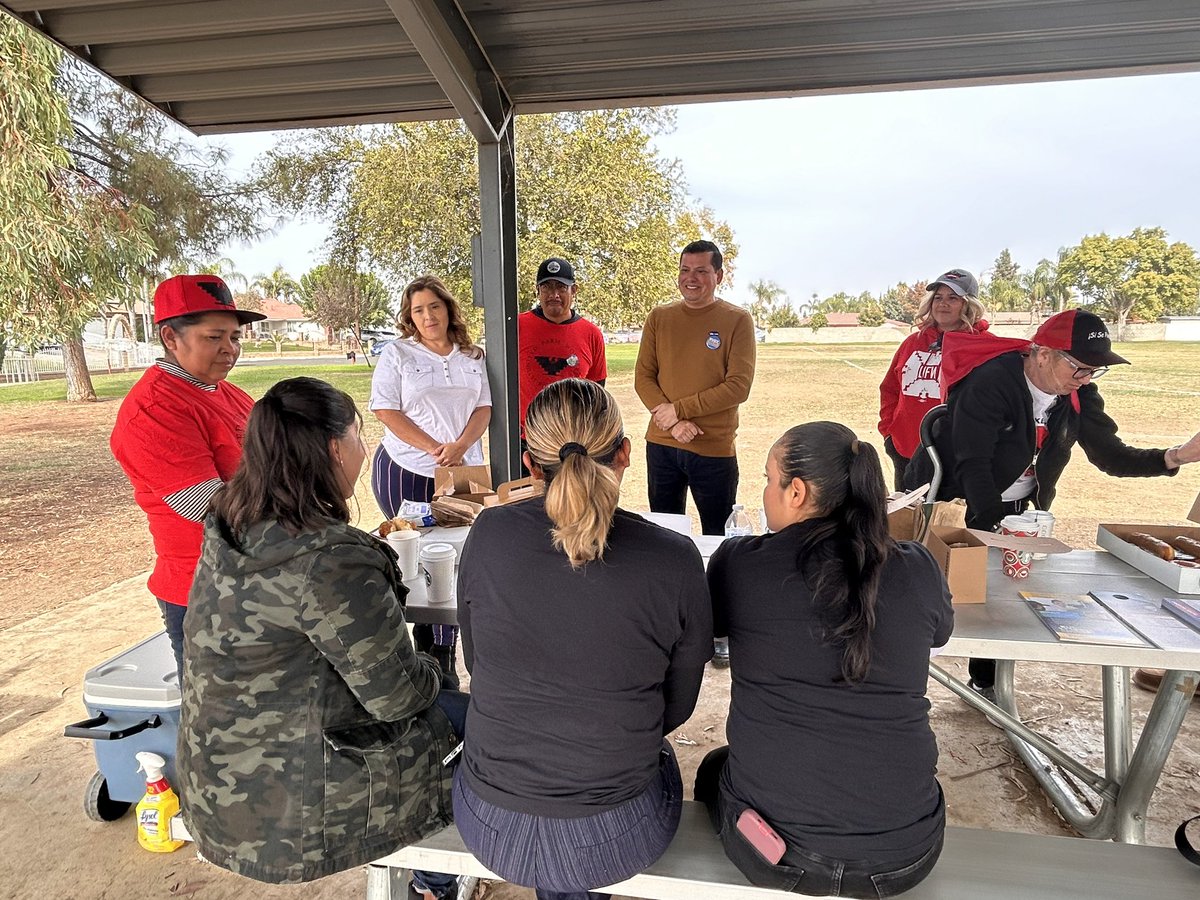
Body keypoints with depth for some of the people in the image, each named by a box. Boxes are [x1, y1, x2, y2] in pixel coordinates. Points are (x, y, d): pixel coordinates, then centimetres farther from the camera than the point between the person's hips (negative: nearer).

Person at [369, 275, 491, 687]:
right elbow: (386, 410, -5)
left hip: (463, 471, 3)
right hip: (408, 472, -2)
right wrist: (435, 449, -12)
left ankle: (444, 657, 13)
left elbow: (484, 407, 8)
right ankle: (425, 649, 15)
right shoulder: (397, 354, 3)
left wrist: (460, 445, -11)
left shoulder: (472, 356, 13)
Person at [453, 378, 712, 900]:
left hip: (490, 826, 2)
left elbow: (476, 663, 1)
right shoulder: (675, 562, -19)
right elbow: (678, 705, -4)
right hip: (615, 839, -1)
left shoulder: (488, 535, -15)